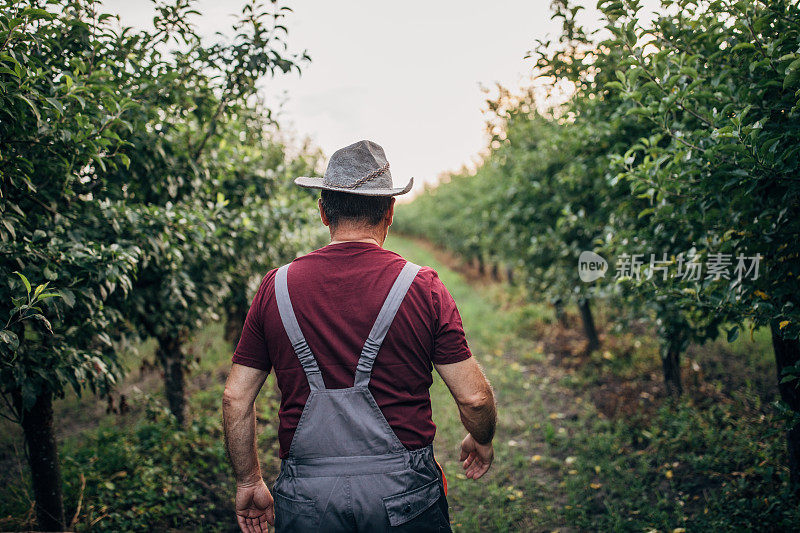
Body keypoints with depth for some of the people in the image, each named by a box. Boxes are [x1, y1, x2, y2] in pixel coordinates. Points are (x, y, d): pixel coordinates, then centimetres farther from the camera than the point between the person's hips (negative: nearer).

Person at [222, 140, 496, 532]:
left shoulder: (277, 287, -2)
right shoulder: (421, 287, -8)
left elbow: (235, 397, 2)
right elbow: (474, 397, -6)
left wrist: (248, 481, 14)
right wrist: (481, 441, 16)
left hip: (306, 500, 1)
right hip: (403, 491, 0)